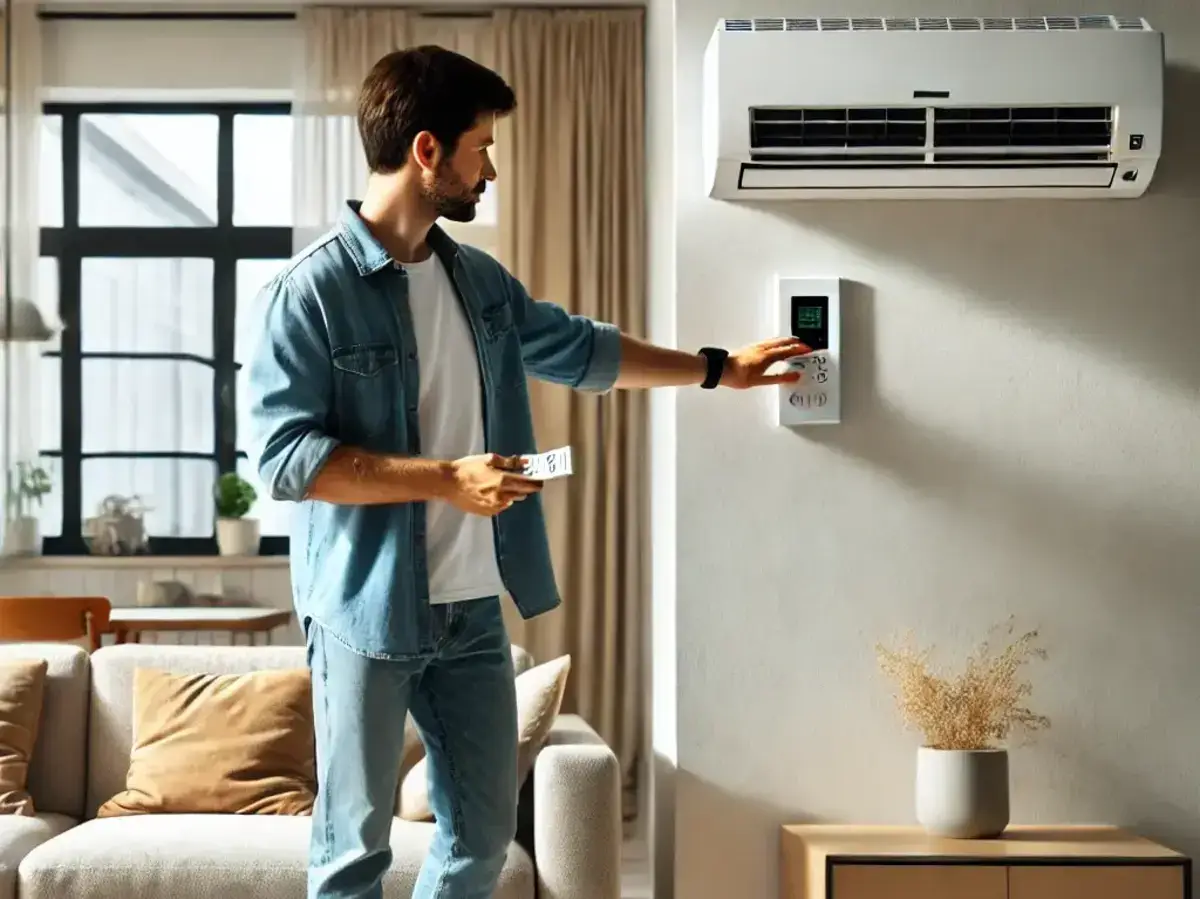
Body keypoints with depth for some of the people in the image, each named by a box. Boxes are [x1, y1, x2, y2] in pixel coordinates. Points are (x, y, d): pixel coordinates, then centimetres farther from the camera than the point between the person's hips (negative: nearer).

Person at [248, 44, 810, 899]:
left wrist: (719, 368, 27)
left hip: (471, 608, 7)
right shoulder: (311, 290, -14)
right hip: (367, 610, -7)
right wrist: (449, 479, -22)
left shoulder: (479, 279, 9)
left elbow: (581, 349, 24)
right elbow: (284, 455, -19)